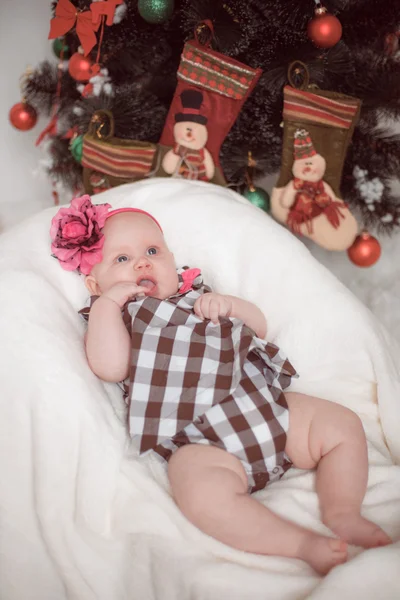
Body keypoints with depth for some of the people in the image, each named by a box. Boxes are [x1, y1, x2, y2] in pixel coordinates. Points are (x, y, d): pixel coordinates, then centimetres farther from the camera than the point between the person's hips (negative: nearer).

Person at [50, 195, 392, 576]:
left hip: (265, 404, 6)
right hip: (199, 440, -5)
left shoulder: (195, 294, 27)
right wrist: (108, 301, -4)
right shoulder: (113, 317, 14)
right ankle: (304, 544, -28)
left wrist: (228, 304, 7)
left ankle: (343, 516, -1)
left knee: (343, 425, -5)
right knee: (202, 492, -36)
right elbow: (110, 367, -8)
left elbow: (259, 327, 26)